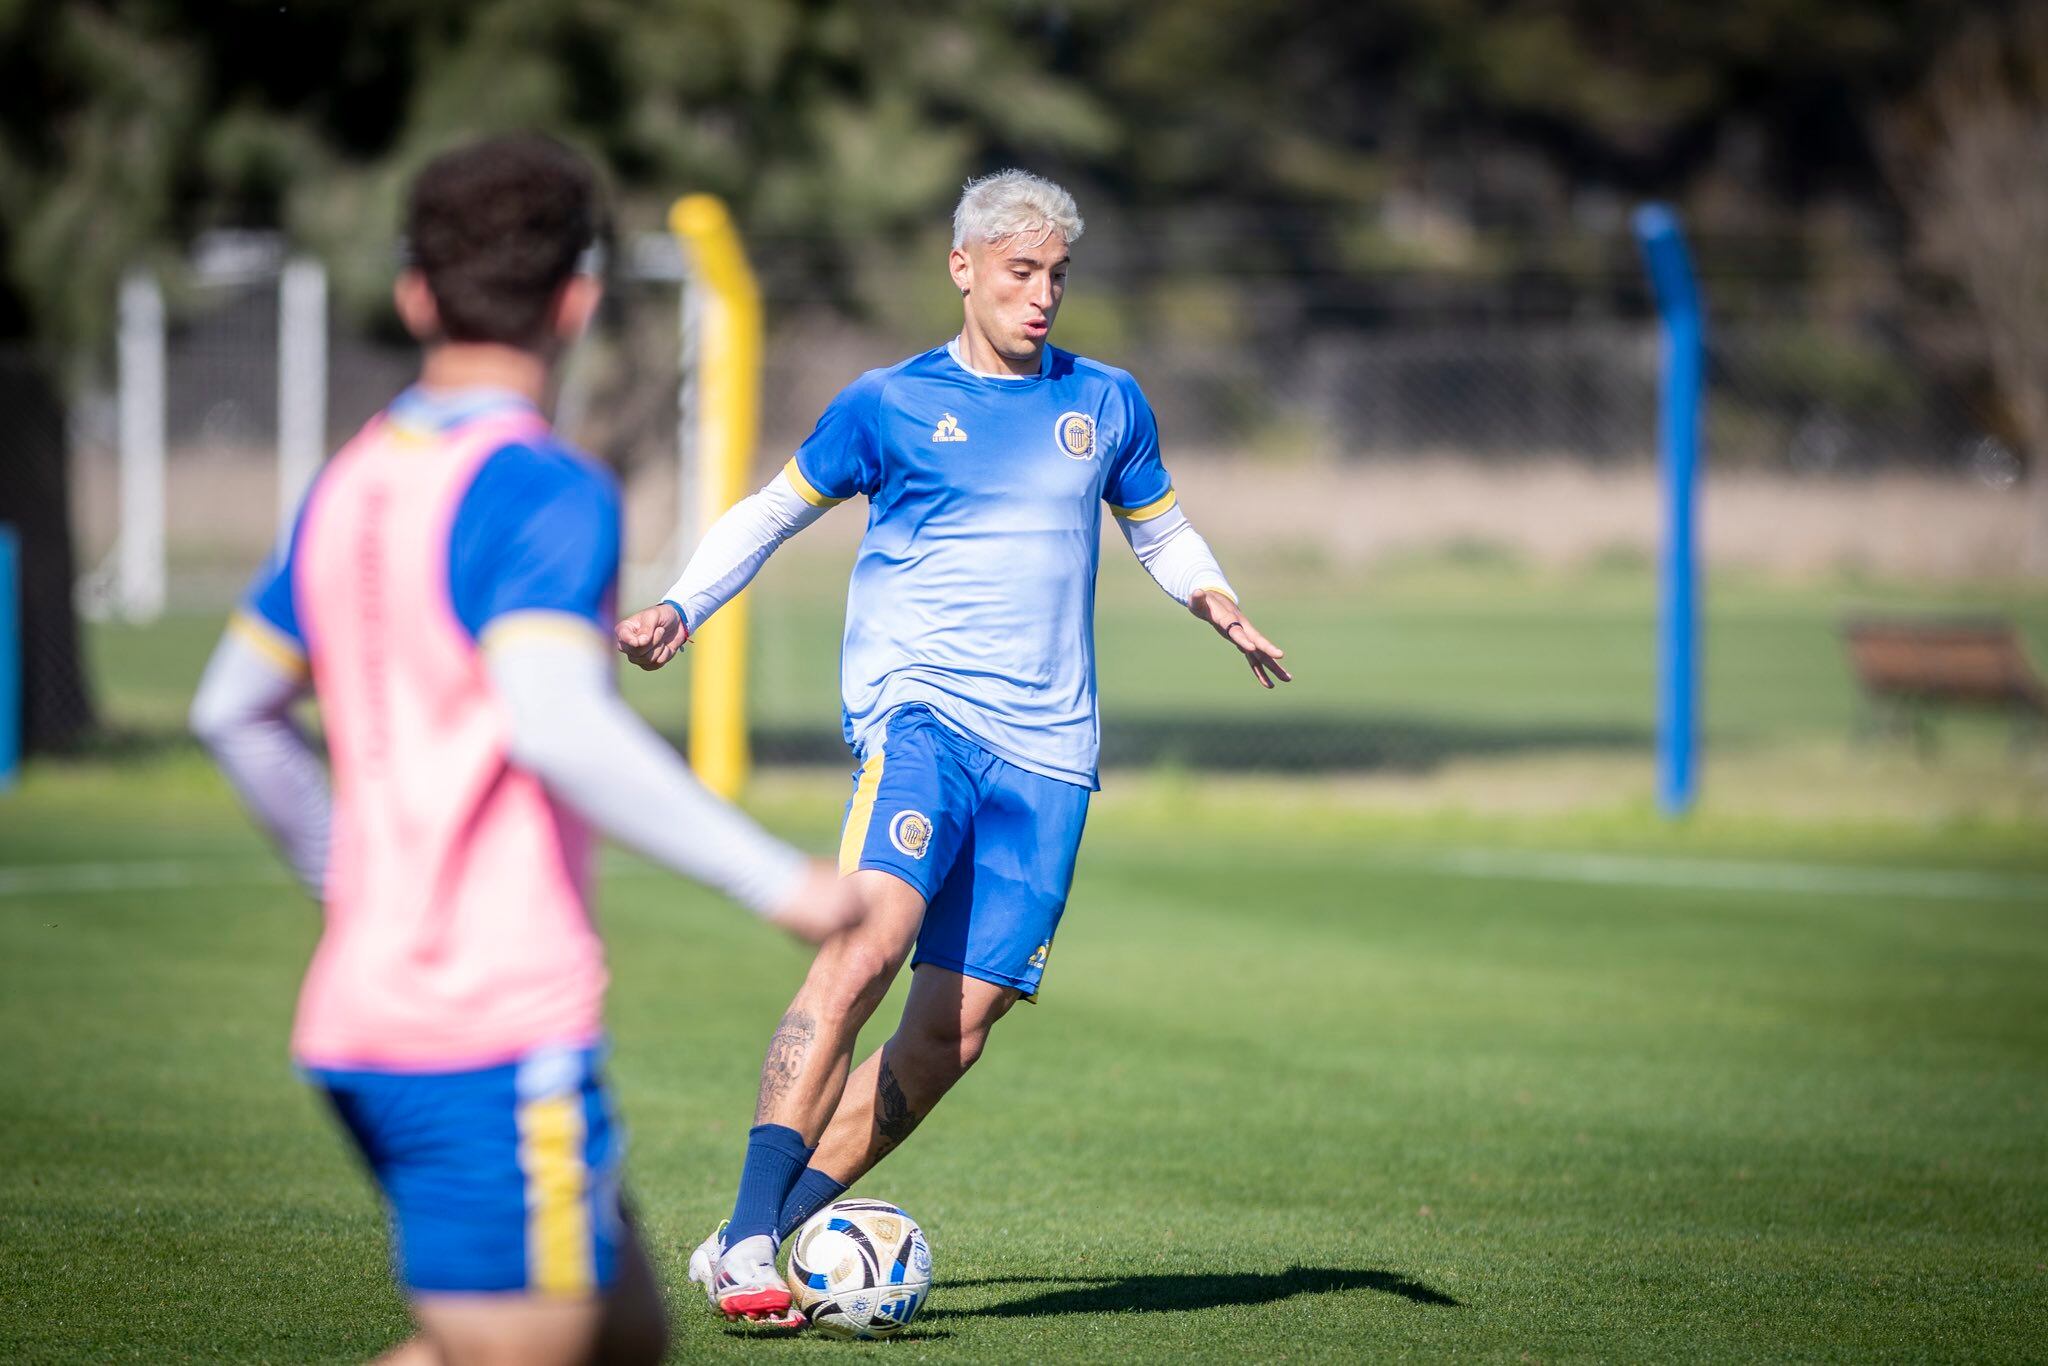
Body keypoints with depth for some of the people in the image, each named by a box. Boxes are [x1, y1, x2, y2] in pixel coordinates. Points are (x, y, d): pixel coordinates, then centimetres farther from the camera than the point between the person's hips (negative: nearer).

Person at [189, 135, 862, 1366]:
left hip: (362, 1012, 9)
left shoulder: (354, 481, 13)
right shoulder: (546, 491, -13)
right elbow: (557, 723, -27)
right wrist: (777, 881, -24)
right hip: (497, 1028, -9)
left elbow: (234, 710, 22)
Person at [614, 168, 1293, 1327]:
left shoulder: (1107, 402, 14)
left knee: (957, 1029, -4)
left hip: (1048, 750, 4)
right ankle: (749, 1239, -28)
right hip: (920, 706, -4)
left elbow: (1161, 529, 27)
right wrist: (680, 610, 2)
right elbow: (774, 511, 17)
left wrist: (1224, 610, 6)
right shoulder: (890, 404, 6)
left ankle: (764, 1239, 6)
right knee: (873, 934, -28)